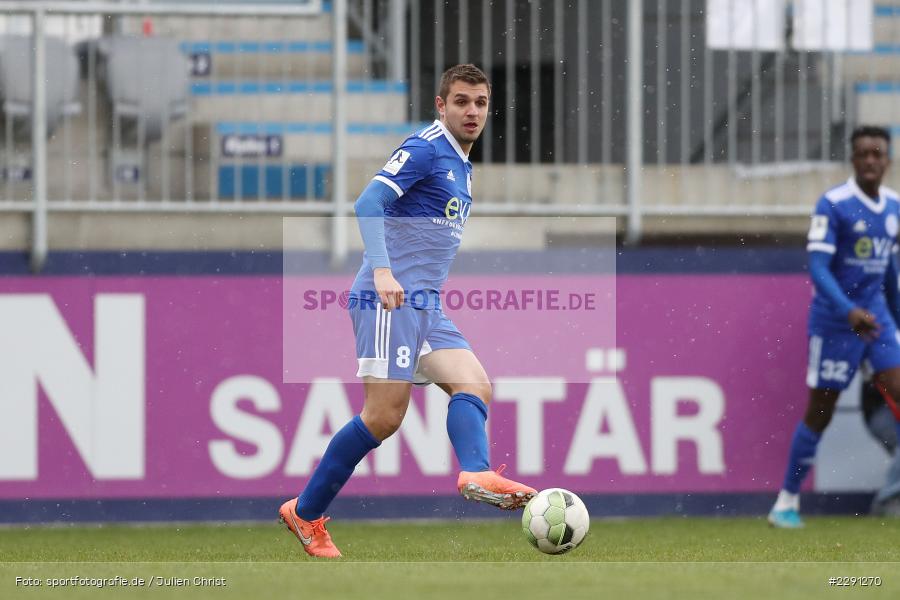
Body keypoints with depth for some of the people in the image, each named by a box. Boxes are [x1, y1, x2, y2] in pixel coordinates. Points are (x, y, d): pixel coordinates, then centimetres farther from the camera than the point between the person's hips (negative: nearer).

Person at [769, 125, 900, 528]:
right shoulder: (833, 204, -14)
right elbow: (817, 267, -21)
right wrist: (849, 311, -33)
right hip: (835, 319, -5)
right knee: (820, 412, 2)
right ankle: (787, 501, 15)